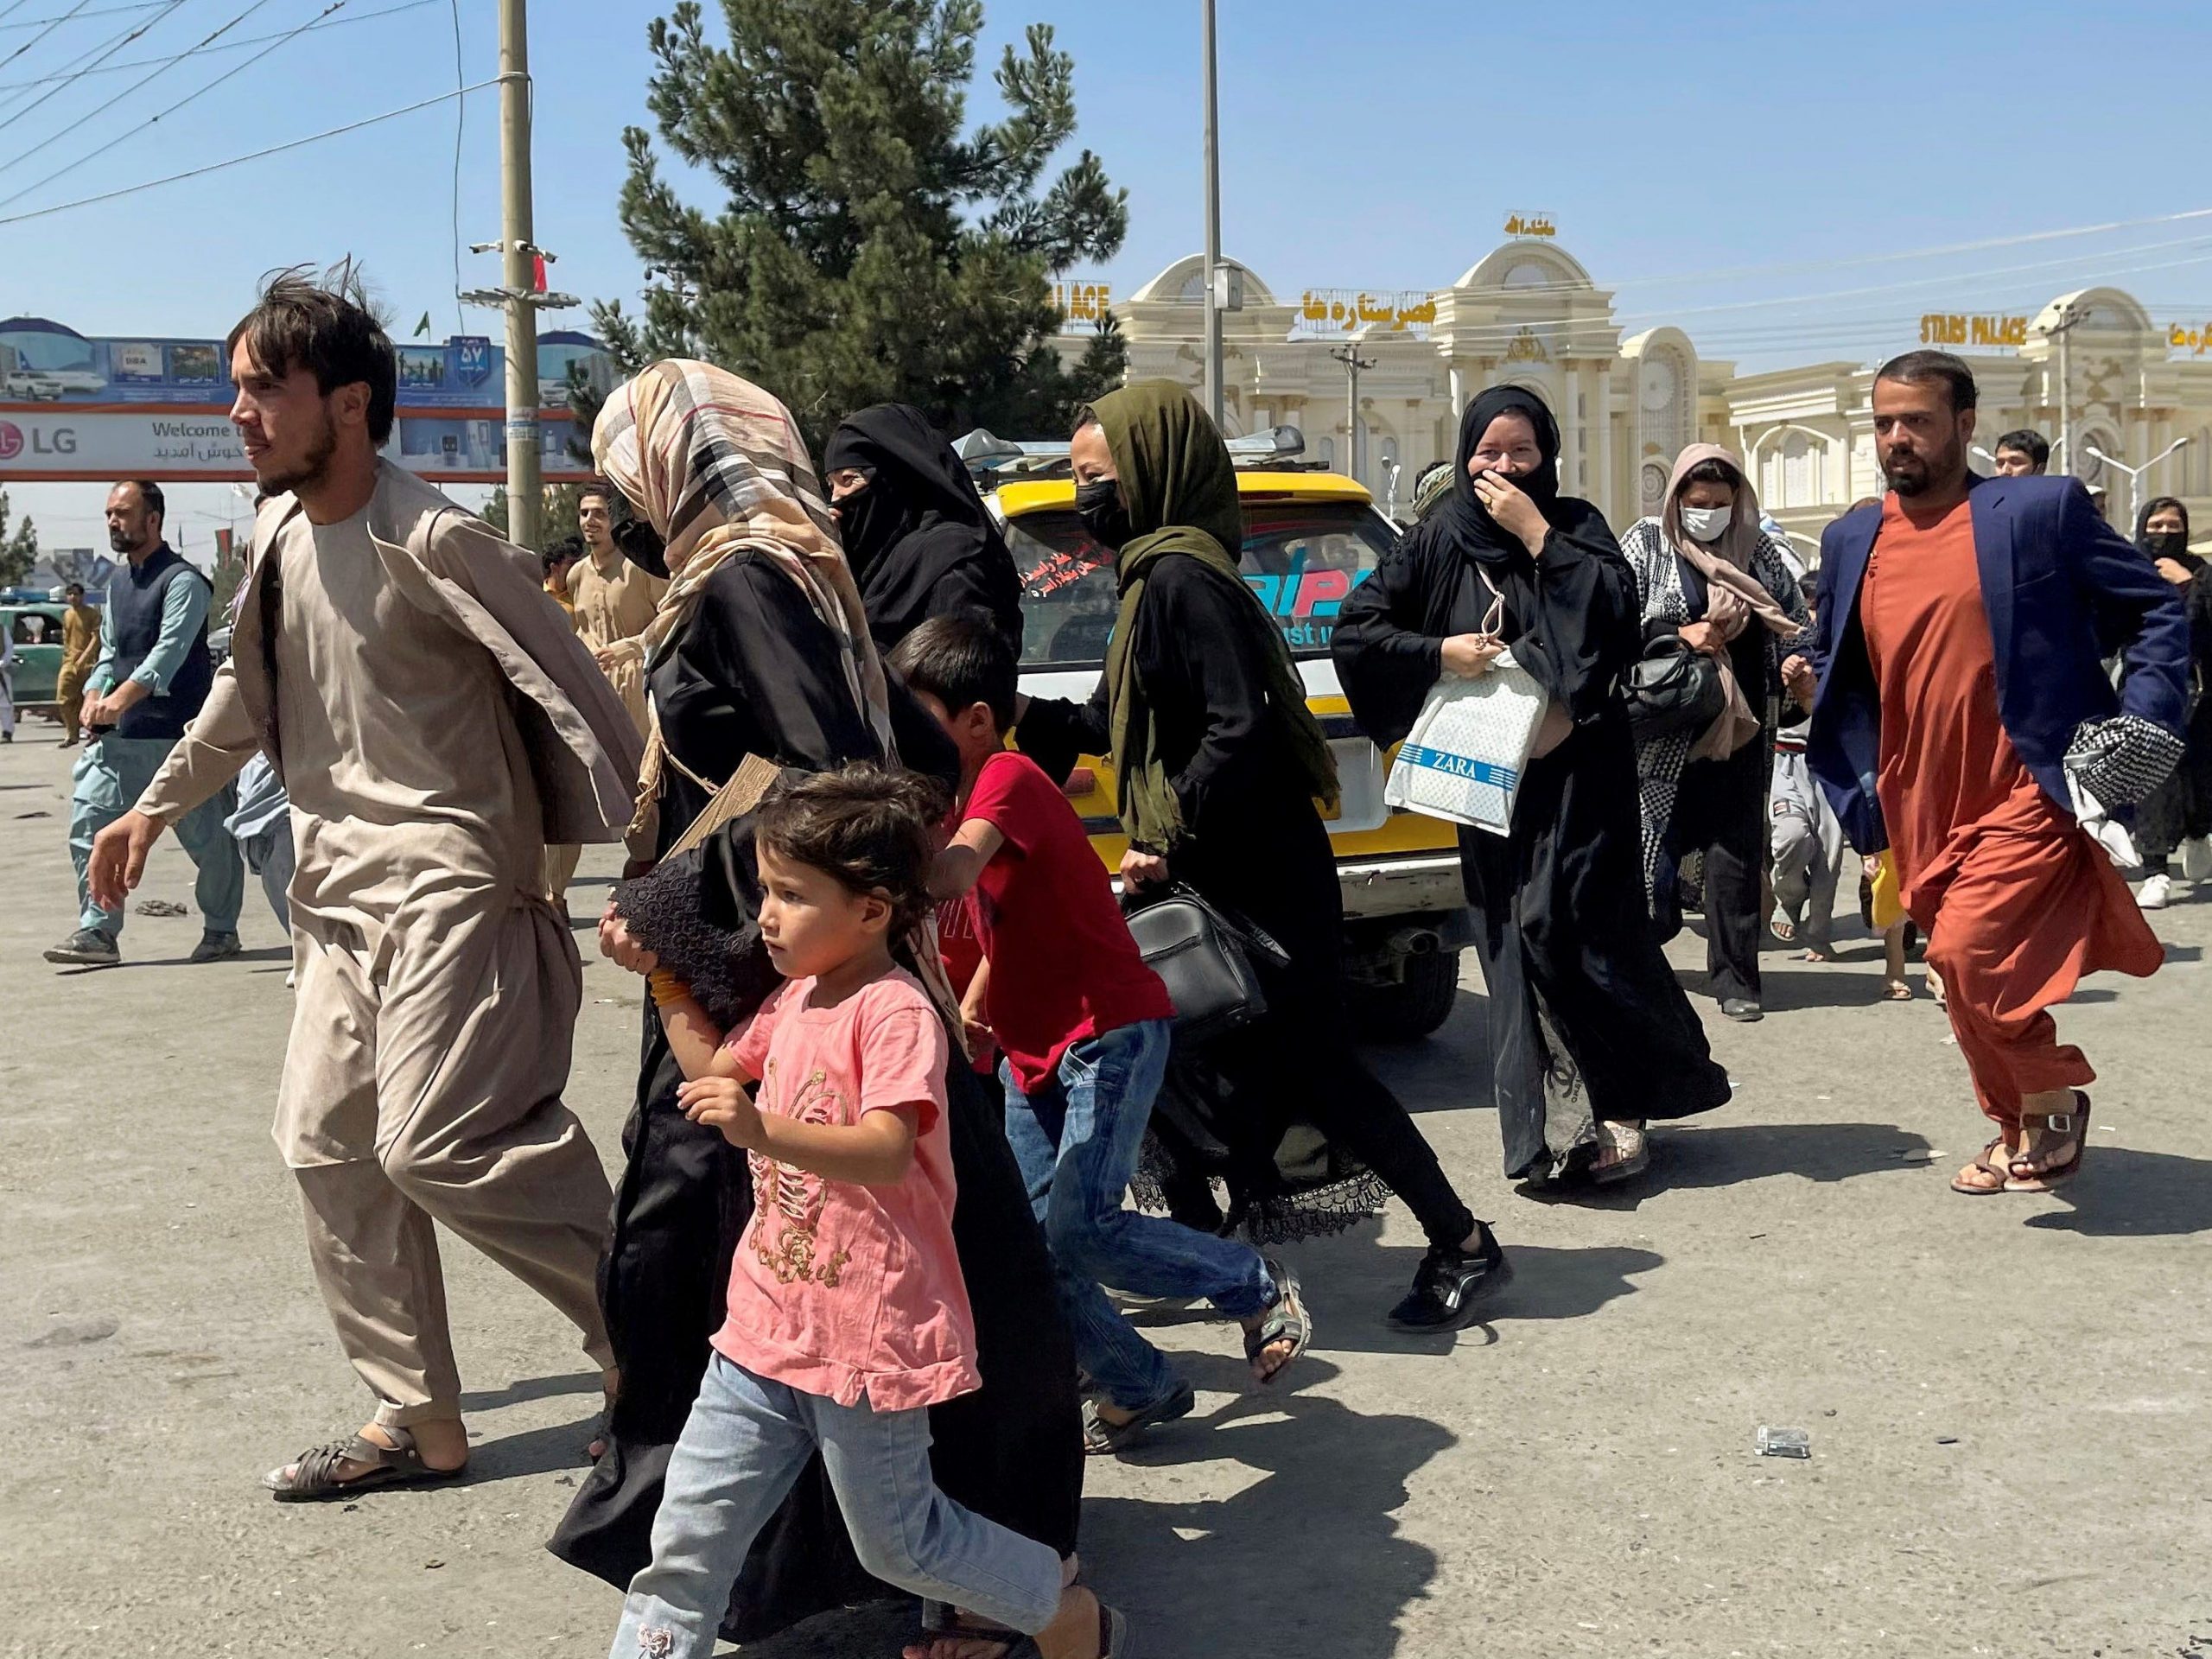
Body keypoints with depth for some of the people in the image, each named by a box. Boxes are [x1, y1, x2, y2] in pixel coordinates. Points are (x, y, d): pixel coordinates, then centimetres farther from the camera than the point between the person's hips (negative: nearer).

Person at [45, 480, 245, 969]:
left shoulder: (182, 581, -9)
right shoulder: (118, 584, 17)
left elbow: (170, 648, -21)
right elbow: (110, 651, 20)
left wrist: (123, 698, -34)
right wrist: (94, 696, 0)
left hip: (177, 735, -7)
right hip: (118, 736, 7)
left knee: (207, 837, 4)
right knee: (90, 825, -5)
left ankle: (221, 929, 20)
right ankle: (97, 931, -1)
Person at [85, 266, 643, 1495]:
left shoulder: (434, 541, -15)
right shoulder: (278, 536, 10)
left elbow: (570, 687, -14)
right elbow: (249, 691, 26)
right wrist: (156, 807, 30)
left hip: (451, 880, -9)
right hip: (342, 888, 9)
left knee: (432, 1142, -18)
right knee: (328, 1141, 8)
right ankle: (420, 1423, 18)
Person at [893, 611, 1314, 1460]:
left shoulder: (1007, 779, -18)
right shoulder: (962, 793, 11)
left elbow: (951, 876, -38)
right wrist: (976, 1005, 10)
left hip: (1110, 1031, -9)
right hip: (1031, 1049, 9)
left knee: (1081, 1228, -18)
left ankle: (1260, 1287, 5)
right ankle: (1140, 1387, 19)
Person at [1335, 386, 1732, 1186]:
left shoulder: (1574, 526, 4)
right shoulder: (1440, 542, 7)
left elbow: (1616, 605, -14)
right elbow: (1355, 627, 6)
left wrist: (1534, 534, -14)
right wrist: (1439, 652, -7)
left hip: (1577, 768, -2)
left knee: (1565, 925, -12)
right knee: (1513, 942, -1)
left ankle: (1617, 1104, 0)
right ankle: (1560, 1123, 3)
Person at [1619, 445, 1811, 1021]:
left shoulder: (1758, 549, 11)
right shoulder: (1647, 542, 2)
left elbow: (1796, 621, 19)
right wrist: (1679, 637, -16)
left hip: (1740, 726, 3)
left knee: (1736, 849, 2)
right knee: (1657, 841, -2)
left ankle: (1735, 976, 8)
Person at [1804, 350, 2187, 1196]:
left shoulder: (2043, 511, -5)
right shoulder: (1851, 541, 9)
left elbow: (2156, 610, 1)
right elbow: (1838, 671, 19)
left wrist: (2145, 719, -12)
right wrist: (1864, 808, 11)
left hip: (2026, 796, -6)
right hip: (1921, 809, 6)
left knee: (1968, 953, -20)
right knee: (1963, 977, 13)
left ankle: (2053, 1100, 4)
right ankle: (2020, 1131, 33)